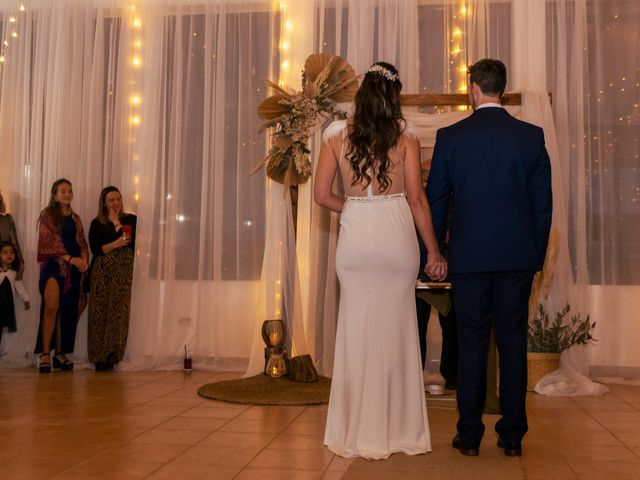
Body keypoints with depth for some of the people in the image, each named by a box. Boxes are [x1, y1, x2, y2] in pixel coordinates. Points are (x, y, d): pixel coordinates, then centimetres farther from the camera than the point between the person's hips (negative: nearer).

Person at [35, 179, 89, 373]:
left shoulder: (75, 218, 18)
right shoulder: (47, 215, 4)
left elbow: (82, 243, 15)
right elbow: (50, 240, -6)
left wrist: (84, 259, -5)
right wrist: (70, 258, -15)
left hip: (73, 268, 5)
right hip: (53, 264, -5)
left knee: (68, 310, 2)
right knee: (51, 308, -16)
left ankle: (61, 353, 8)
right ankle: (45, 354, -13)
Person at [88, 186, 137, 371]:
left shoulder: (131, 219, 9)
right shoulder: (97, 223, 7)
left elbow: (133, 241, -7)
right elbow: (95, 249, -4)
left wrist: (116, 222, -4)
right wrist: (116, 244, -15)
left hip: (124, 273, 0)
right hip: (102, 272, 0)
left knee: (119, 313, -4)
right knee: (100, 314, -1)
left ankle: (111, 357, 1)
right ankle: (99, 357, 5)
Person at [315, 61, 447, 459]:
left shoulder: (338, 134, 3)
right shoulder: (405, 138, -1)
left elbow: (323, 195, 2)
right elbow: (417, 199, -3)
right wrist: (434, 250, 5)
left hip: (355, 240, 1)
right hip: (397, 237, -1)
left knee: (357, 331, 9)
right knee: (395, 331, 9)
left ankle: (356, 433, 17)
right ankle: (398, 431, 19)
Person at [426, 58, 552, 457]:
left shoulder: (450, 136, -2)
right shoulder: (532, 136, 1)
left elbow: (436, 199, 2)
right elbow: (543, 201, 4)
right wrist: (538, 253, 14)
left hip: (469, 256, -1)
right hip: (518, 256, 1)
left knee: (472, 343, 6)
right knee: (513, 342, 8)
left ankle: (470, 436, 13)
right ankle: (513, 436, 15)